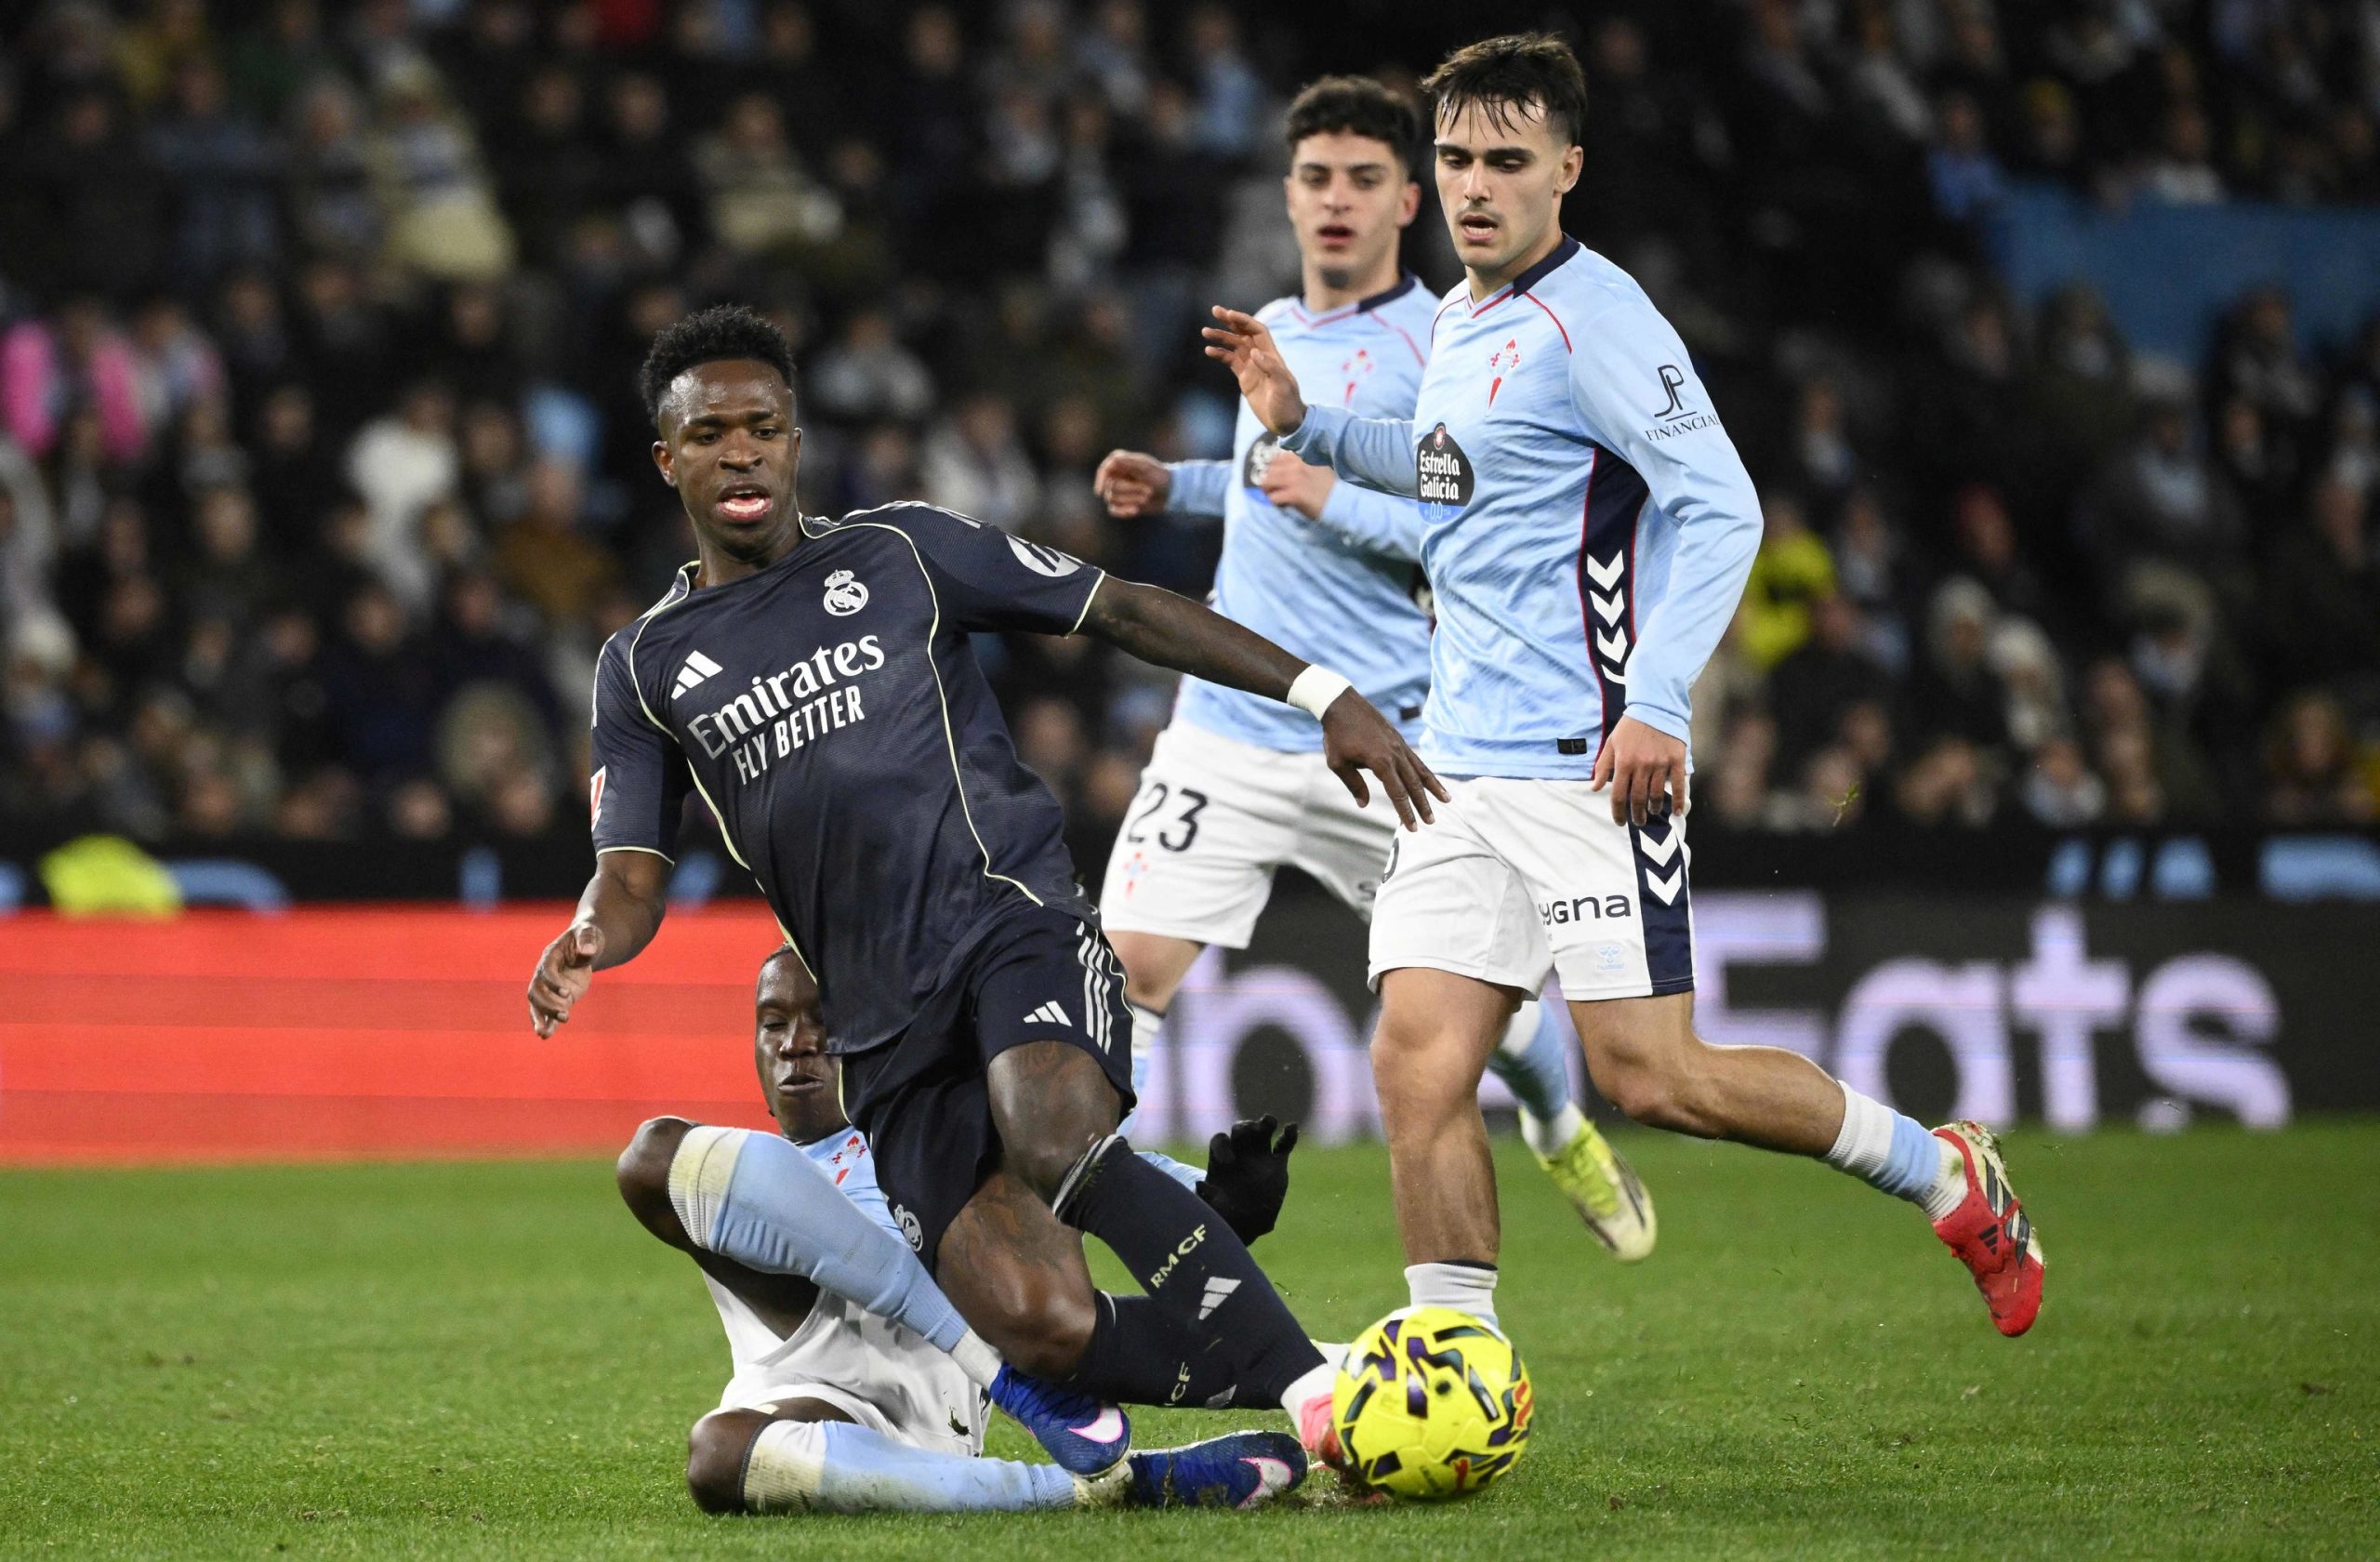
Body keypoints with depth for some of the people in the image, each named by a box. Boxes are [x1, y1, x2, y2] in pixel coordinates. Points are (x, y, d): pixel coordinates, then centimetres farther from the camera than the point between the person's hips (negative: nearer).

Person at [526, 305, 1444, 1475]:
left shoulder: (900, 554, 11)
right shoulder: (644, 669, 16)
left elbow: (1127, 612, 10)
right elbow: (633, 877, 9)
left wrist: (1325, 696, 2)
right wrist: (588, 939, -17)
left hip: (1013, 922, -2)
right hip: (888, 1026, 2)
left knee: (1056, 1144, -36)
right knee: (1039, 1326, -18)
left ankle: (1314, 1387, -29)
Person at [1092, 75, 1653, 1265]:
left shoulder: (1441, 348, -8)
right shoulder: (1273, 332, 14)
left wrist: (1333, 499, -23)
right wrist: (1177, 487, 16)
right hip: (1228, 732, 4)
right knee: (1130, 970, -12)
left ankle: (1564, 1131, 41)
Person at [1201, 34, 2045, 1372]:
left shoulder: (1592, 318, -11)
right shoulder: (1459, 323, 16)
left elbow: (1722, 507, -17)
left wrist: (1658, 705, -24)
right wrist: (1306, 424, 24)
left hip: (1586, 761, -8)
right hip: (1463, 761, 8)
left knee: (1650, 1077, -8)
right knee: (1418, 1063, -4)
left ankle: (1948, 1175, 11)